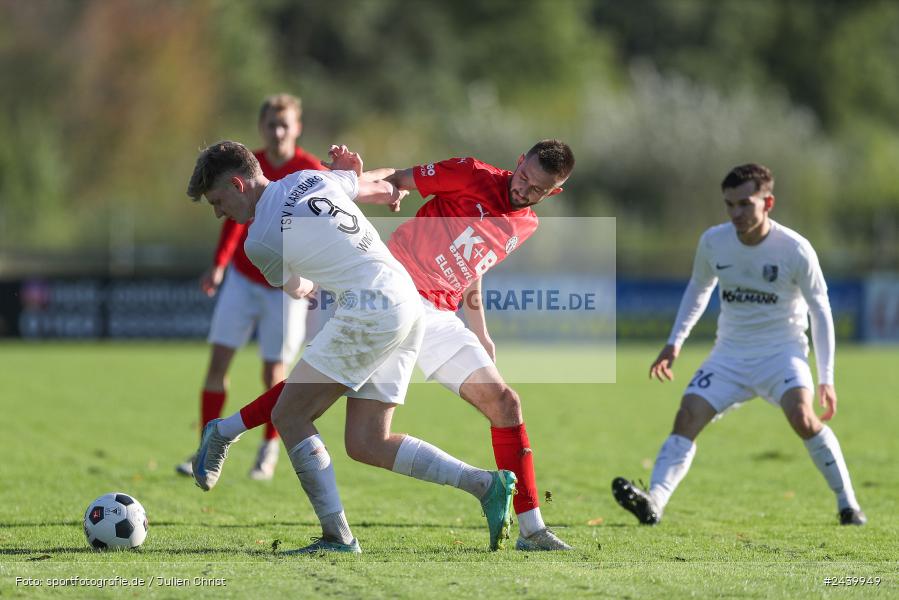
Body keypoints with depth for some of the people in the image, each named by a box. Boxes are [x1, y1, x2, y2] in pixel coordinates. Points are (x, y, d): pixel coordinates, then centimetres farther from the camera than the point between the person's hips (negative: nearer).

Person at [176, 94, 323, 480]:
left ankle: (269, 447, 24)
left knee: (273, 373, 0)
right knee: (218, 359, -5)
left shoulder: (312, 172, -11)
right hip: (243, 278, 3)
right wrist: (219, 266, 7)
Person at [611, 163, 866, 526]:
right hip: (730, 353, 4)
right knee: (687, 417, -16)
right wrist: (675, 342, 11)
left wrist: (826, 378, -7)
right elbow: (699, 288, 17)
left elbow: (820, 310, -4)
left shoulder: (795, 249, -14)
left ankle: (848, 506, -12)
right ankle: (654, 503, -24)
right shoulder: (713, 242, -4)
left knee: (802, 417, -27)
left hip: (782, 350, -4)